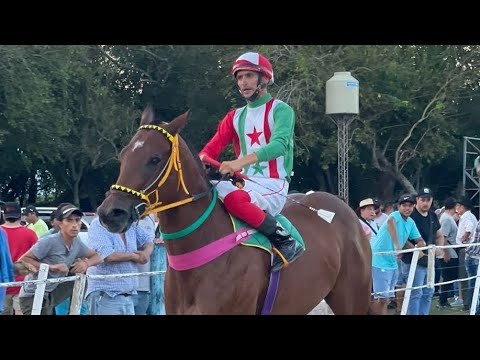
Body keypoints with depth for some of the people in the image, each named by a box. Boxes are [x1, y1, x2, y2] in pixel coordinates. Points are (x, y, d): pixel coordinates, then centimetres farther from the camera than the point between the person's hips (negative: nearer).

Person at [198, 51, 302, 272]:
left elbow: (279, 145, -20)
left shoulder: (280, 110, -2)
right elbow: (212, 148, 10)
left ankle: (285, 241, -24)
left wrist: (241, 162, -36)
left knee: (229, 194, -37)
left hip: (273, 187, -6)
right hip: (244, 185, 6)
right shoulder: (235, 117, 17)